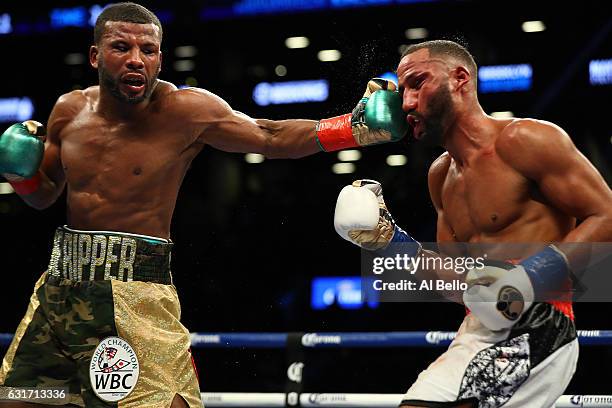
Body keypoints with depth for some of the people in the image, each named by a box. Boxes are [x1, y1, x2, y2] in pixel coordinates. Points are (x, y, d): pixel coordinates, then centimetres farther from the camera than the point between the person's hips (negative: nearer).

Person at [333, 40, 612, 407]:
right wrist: (393, 243, 8)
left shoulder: (524, 140, -8)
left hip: (536, 331, -8)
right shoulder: (441, 176, 17)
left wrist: (529, 278, -21)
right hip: (476, 335, 8)